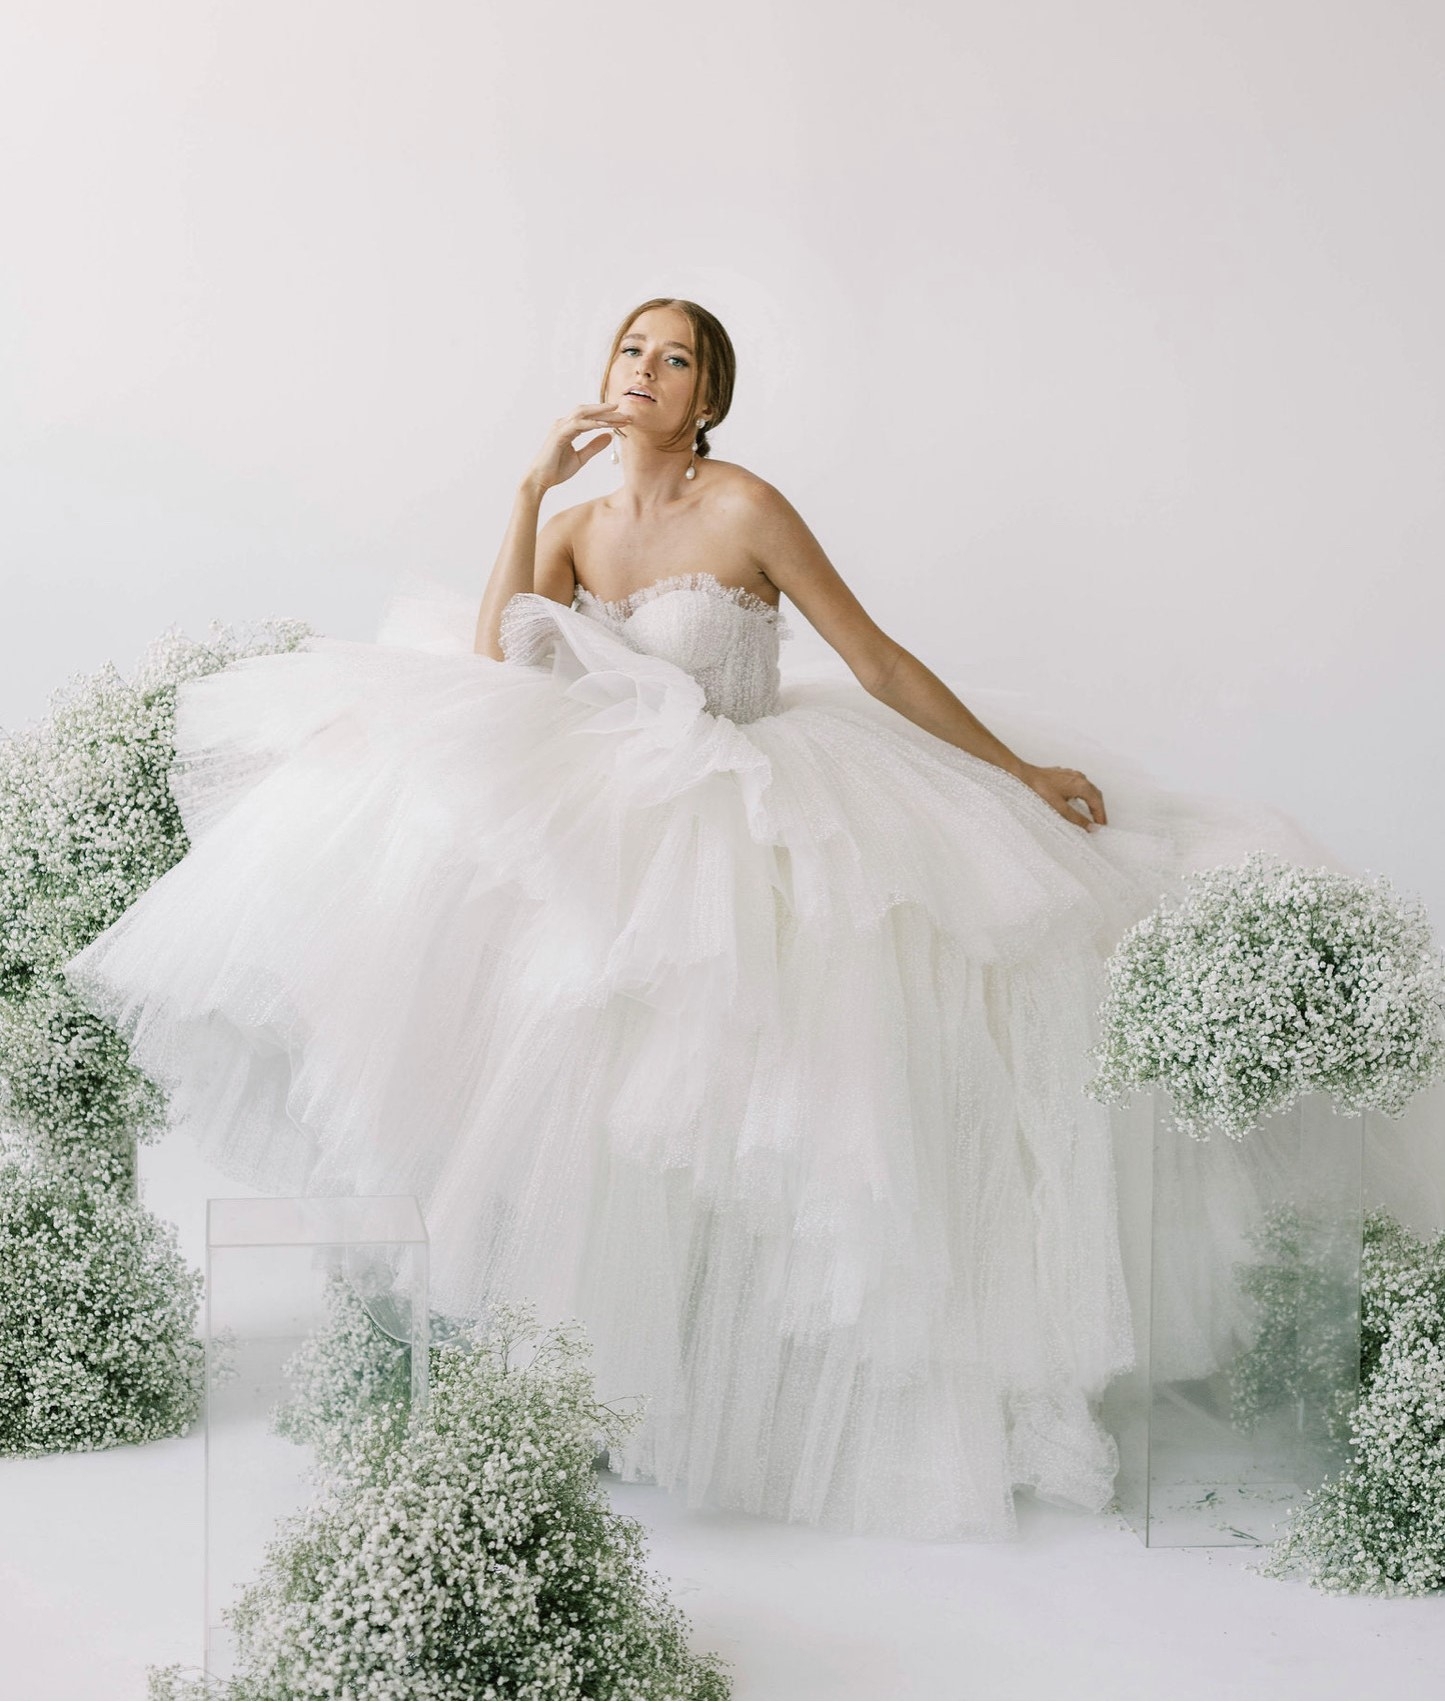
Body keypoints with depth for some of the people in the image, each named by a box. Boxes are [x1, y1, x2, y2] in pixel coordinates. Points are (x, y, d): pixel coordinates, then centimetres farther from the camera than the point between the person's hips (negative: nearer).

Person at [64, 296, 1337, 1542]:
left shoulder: (744, 510, -7)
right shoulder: (577, 527, 11)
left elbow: (880, 664, -4)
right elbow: (494, 658, -5)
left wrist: (1024, 773, -3)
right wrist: (535, 489, -6)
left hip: (737, 818, -5)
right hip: (604, 816, 6)